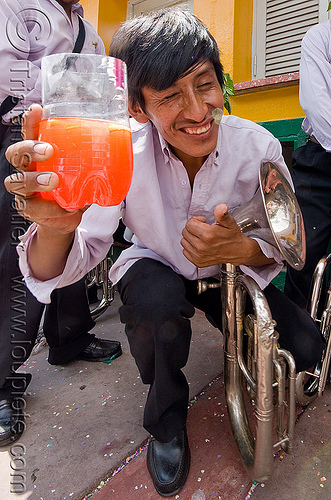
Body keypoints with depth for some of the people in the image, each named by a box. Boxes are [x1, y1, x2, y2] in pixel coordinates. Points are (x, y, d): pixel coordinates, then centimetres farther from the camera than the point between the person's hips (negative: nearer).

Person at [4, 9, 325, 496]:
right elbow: (68, 265, -29)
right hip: (156, 270, -1)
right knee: (156, 298, -35)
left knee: (306, 350, -17)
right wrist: (56, 227, -53)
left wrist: (242, 249, -34)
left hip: (231, 273, 2)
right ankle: (166, 418, -1)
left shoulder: (258, 146, -20)